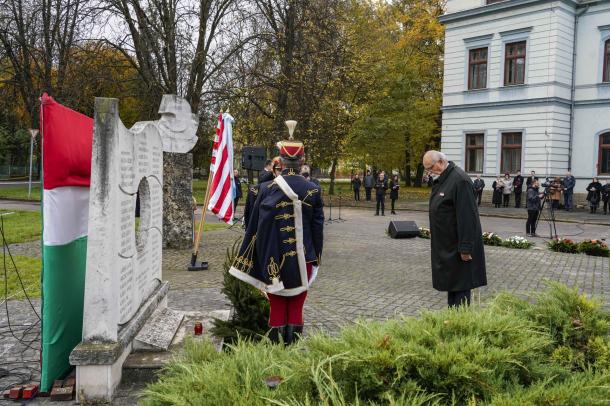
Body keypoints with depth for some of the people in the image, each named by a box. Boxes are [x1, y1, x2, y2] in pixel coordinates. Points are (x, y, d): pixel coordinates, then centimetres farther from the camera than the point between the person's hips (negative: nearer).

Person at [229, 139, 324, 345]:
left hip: (273, 261, -1)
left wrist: (264, 261, 5)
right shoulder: (313, 190, -4)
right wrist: (315, 258, 11)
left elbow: (255, 227, -4)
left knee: (276, 308, 9)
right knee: (296, 308, 10)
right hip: (302, 260, 1)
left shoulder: (266, 189, -7)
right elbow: (318, 228, 1)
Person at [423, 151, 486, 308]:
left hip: (457, 245, -10)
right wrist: (434, 233, 19)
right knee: (450, 281, 16)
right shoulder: (442, 179, 10)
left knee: (460, 283, -2)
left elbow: (466, 217, -24)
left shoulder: (460, 180, -21)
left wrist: (465, 248, -24)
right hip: (446, 245, 10)